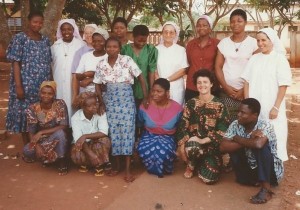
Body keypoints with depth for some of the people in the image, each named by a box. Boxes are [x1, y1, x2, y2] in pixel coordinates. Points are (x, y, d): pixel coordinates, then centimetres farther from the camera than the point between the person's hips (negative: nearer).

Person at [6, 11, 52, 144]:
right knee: (24, 114, 3)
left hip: (43, 85, 4)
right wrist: (18, 86, -15)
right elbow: (16, 63, -9)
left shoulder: (45, 40, 9)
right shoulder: (20, 38, -5)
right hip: (26, 85, -4)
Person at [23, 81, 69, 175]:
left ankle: (61, 160, -13)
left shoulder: (60, 104, -16)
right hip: (41, 140, 2)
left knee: (60, 133, -36)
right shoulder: (33, 108, -10)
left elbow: (64, 126, -23)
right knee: (27, 151, -27)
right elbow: (31, 132, -9)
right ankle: (45, 156, 5)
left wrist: (41, 132, -25)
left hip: (57, 139, -2)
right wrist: (37, 146, -28)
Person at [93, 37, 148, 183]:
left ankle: (128, 169, 1)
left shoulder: (127, 60, -7)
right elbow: (98, 85, 10)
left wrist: (146, 97, -7)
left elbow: (141, 78, -4)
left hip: (126, 100, -3)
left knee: (127, 131, -5)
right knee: (113, 132, 6)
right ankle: (117, 165, 21)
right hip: (110, 101, 3)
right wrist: (101, 103, 1)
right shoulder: (101, 64, 2)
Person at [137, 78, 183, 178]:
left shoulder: (177, 108, -12)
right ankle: (157, 169, -3)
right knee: (143, 149, -34)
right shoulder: (145, 106, -9)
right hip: (149, 135, 2)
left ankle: (165, 168, -1)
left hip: (167, 137, -1)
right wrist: (138, 139, 6)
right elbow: (139, 125, 9)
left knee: (163, 151, -37)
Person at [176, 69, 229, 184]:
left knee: (209, 178, -17)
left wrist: (203, 141, -19)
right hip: (193, 141, 0)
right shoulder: (191, 103, 3)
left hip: (212, 145, 0)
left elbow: (223, 130, -9)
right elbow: (182, 125, 2)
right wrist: (181, 146, -9)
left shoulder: (219, 105, -4)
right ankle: (191, 165, -1)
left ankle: (192, 165, 19)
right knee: (192, 148, -39)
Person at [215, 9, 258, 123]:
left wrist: (245, 89, -8)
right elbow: (218, 67, 7)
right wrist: (225, 87, -4)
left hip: (247, 92, -2)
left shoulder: (253, 43, 0)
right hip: (226, 92, 2)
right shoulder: (223, 42, 8)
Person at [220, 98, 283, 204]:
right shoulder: (235, 125, -11)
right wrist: (248, 142, -30)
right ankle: (253, 180, -1)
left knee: (262, 146, -31)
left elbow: (258, 144, -46)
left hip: (271, 170, -5)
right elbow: (223, 147, -21)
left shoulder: (265, 125, -25)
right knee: (232, 146, -14)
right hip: (251, 167, 5)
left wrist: (237, 139, -27)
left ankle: (266, 189, -24)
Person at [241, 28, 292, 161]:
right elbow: (247, 82, 7)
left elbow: (283, 86, -9)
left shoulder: (280, 59, -5)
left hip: (271, 107, -4)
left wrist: (276, 107, -14)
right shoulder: (254, 59, 8)